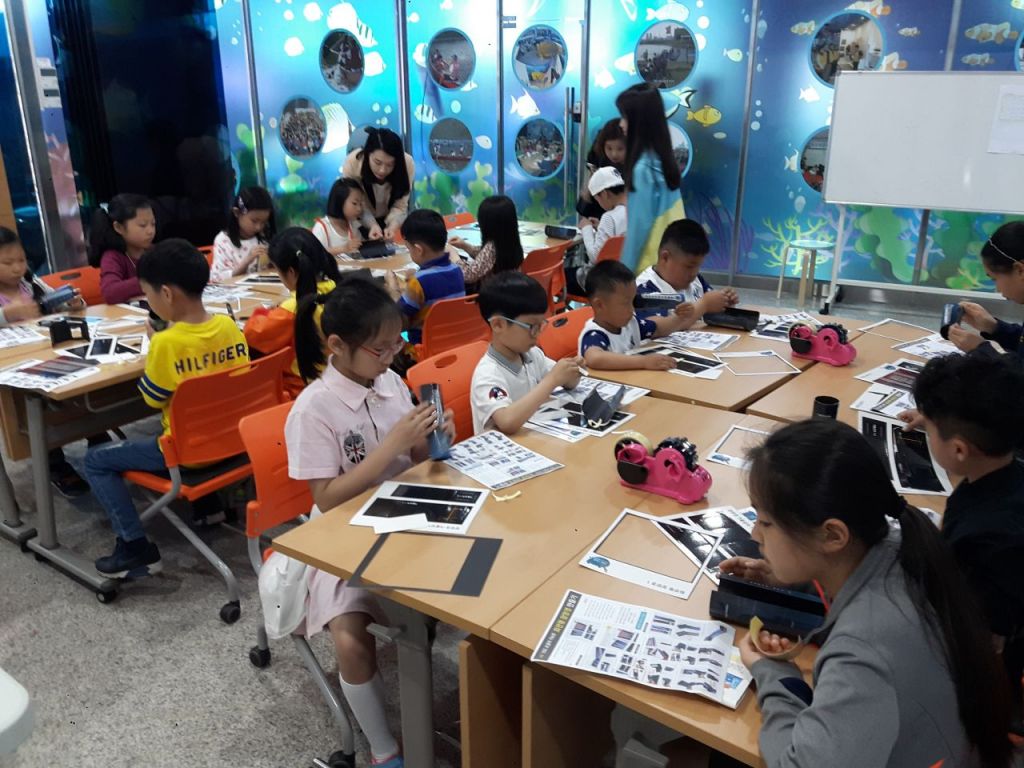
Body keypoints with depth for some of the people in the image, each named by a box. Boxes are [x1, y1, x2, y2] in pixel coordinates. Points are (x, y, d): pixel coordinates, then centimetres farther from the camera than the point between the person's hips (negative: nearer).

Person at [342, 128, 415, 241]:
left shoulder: (407, 164, -33)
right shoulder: (352, 163, -34)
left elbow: (400, 206, -26)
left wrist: (393, 226, -44)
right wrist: (372, 225, -41)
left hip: (391, 217, 1)